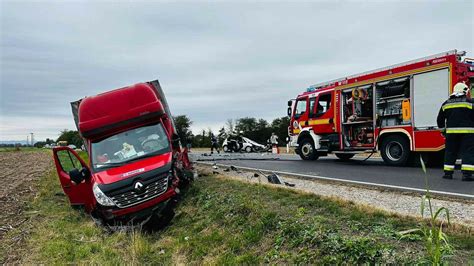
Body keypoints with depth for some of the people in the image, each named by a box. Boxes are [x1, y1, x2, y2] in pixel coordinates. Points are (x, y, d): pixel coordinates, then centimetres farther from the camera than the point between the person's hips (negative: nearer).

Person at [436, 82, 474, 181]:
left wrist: (442, 128, 27)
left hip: (451, 132, 4)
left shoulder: (446, 103, 10)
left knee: (450, 152, 10)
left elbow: (440, 119, 15)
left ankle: (448, 173, 12)